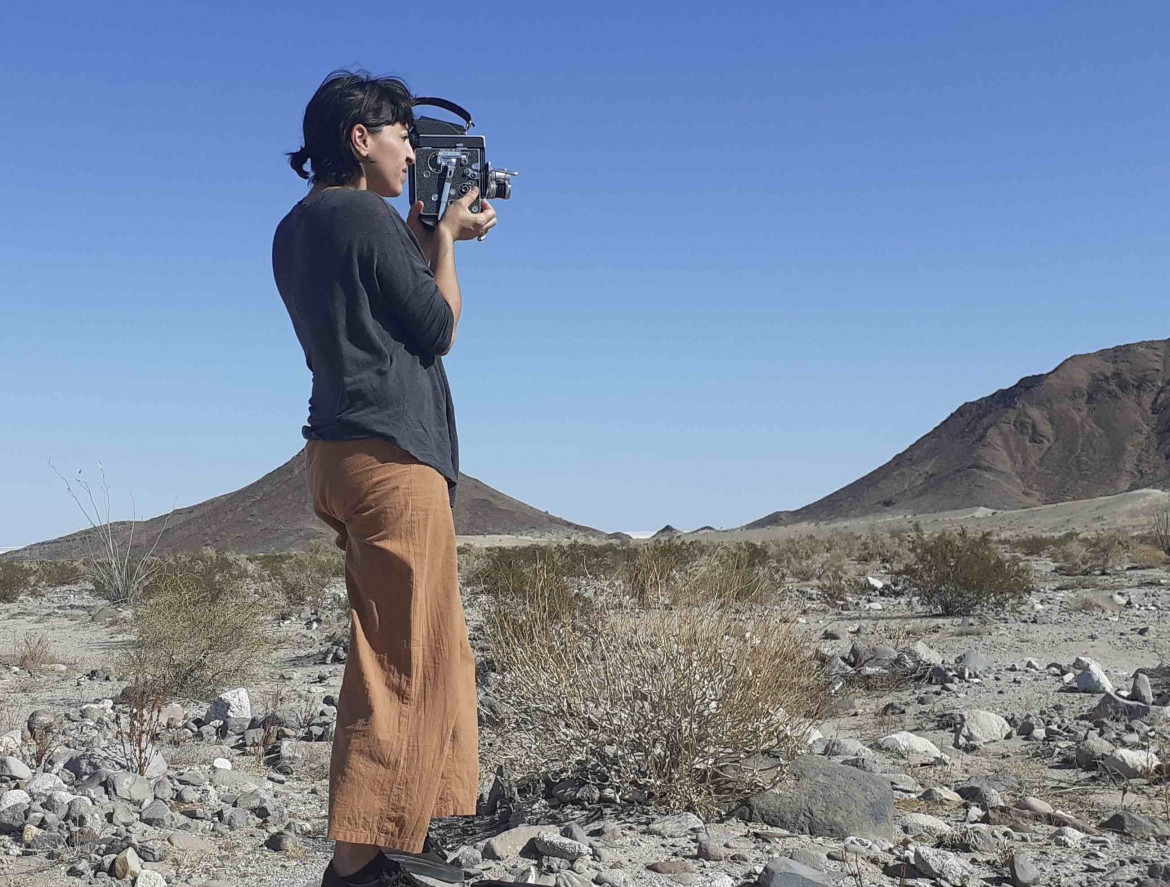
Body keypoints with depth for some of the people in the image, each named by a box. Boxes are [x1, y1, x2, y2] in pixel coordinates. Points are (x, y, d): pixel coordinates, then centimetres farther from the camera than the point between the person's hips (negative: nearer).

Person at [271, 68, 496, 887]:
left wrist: (428, 238, 17)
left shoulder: (295, 230, 16)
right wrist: (444, 237, 7)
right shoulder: (371, 219, -11)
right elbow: (439, 331, -5)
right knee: (402, 661, -6)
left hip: (338, 453, 10)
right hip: (392, 454, -10)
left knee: (435, 649, 17)